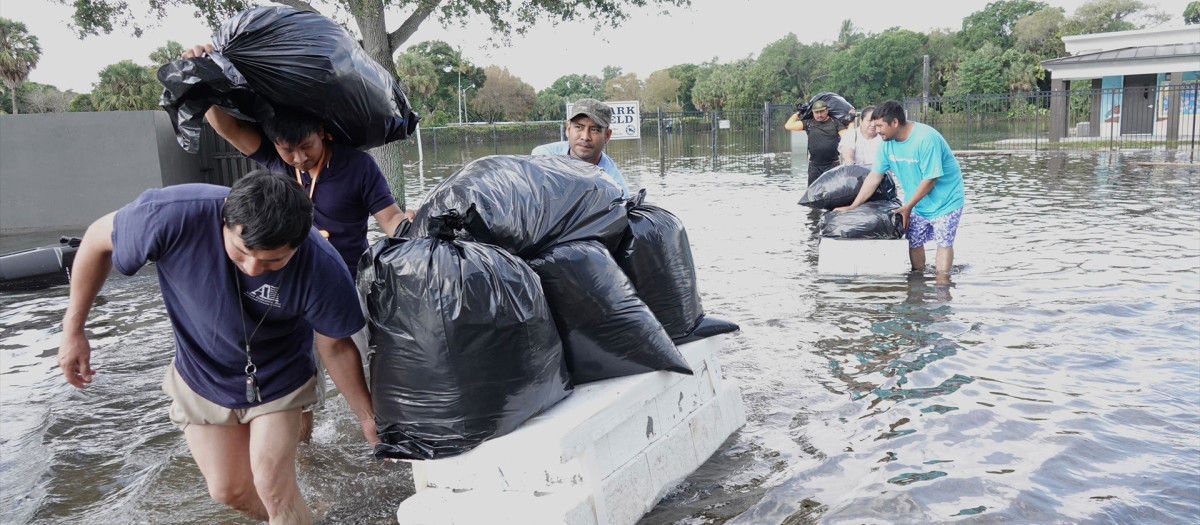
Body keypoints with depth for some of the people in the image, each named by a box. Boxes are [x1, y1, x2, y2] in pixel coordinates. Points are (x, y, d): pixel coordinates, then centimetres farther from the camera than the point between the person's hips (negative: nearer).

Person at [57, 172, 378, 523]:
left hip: (278, 379, -2)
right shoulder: (175, 215, -35)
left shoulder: (321, 268, -34)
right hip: (202, 376, 2)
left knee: (273, 489, -8)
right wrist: (73, 329, -7)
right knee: (229, 491, 12)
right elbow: (98, 241, -13)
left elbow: (335, 346, -15)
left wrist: (368, 418, -9)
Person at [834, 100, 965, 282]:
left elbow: (930, 179, -24)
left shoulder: (927, 139, -27)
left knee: (944, 242, -7)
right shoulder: (887, 143, -6)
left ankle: (942, 280, -2)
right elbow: (874, 177, -1)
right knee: (914, 241, 5)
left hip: (945, 200, -6)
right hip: (917, 202, 6)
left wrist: (907, 207, -17)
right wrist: (852, 207, -4)